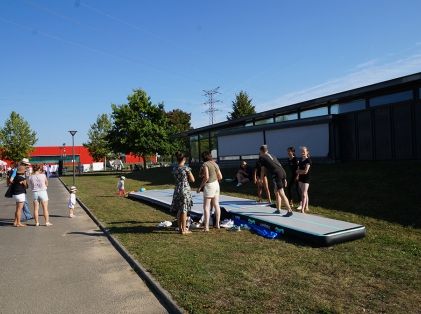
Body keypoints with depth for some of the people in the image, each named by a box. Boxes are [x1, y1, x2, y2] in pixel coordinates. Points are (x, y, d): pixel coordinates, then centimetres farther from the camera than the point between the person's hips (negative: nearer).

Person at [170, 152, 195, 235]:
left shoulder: (174, 169, 4)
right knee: (184, 210, 2)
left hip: (177, 190, 5)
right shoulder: (186, 168, -12)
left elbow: (176, 178, 12)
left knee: (179, 210, 14)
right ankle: (184, 230, 8)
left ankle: (180, 228, 23)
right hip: (185, 190, -5)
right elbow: (192, 180, -7)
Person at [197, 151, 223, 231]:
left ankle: (206, 227, -4)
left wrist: (200, 186, -14)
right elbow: (220, 177, 9)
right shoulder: (215, 164, 10)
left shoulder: (205, 164, -12)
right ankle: (217, 224, 23)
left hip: (209, 186, -8)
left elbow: (206, 177, -22)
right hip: (216, 184, 8)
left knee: (206, 207, -4)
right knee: (216, 205, 14)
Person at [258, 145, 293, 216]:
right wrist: (284, 179, 25)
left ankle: (289, 211, -12)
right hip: (283, 173, 7)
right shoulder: (272, 156, 27)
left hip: (276, 174, -7)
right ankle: (278, 209, 25)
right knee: (277, 192, 19)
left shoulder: (261, 157, 9)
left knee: (281, 194, -8)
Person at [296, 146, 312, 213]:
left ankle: (303, 209, -11)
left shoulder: (308, 160, -12)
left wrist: (299, 171, -4)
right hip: (300, 178, 7)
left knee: (304, 194, -10)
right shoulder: (301, 160, 10)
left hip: (306, 178, -7)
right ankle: (306, 207, 22)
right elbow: (298, 170, 12)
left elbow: (305, 171, -18)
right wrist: (298, 171, -8)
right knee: (305, 193, 14)